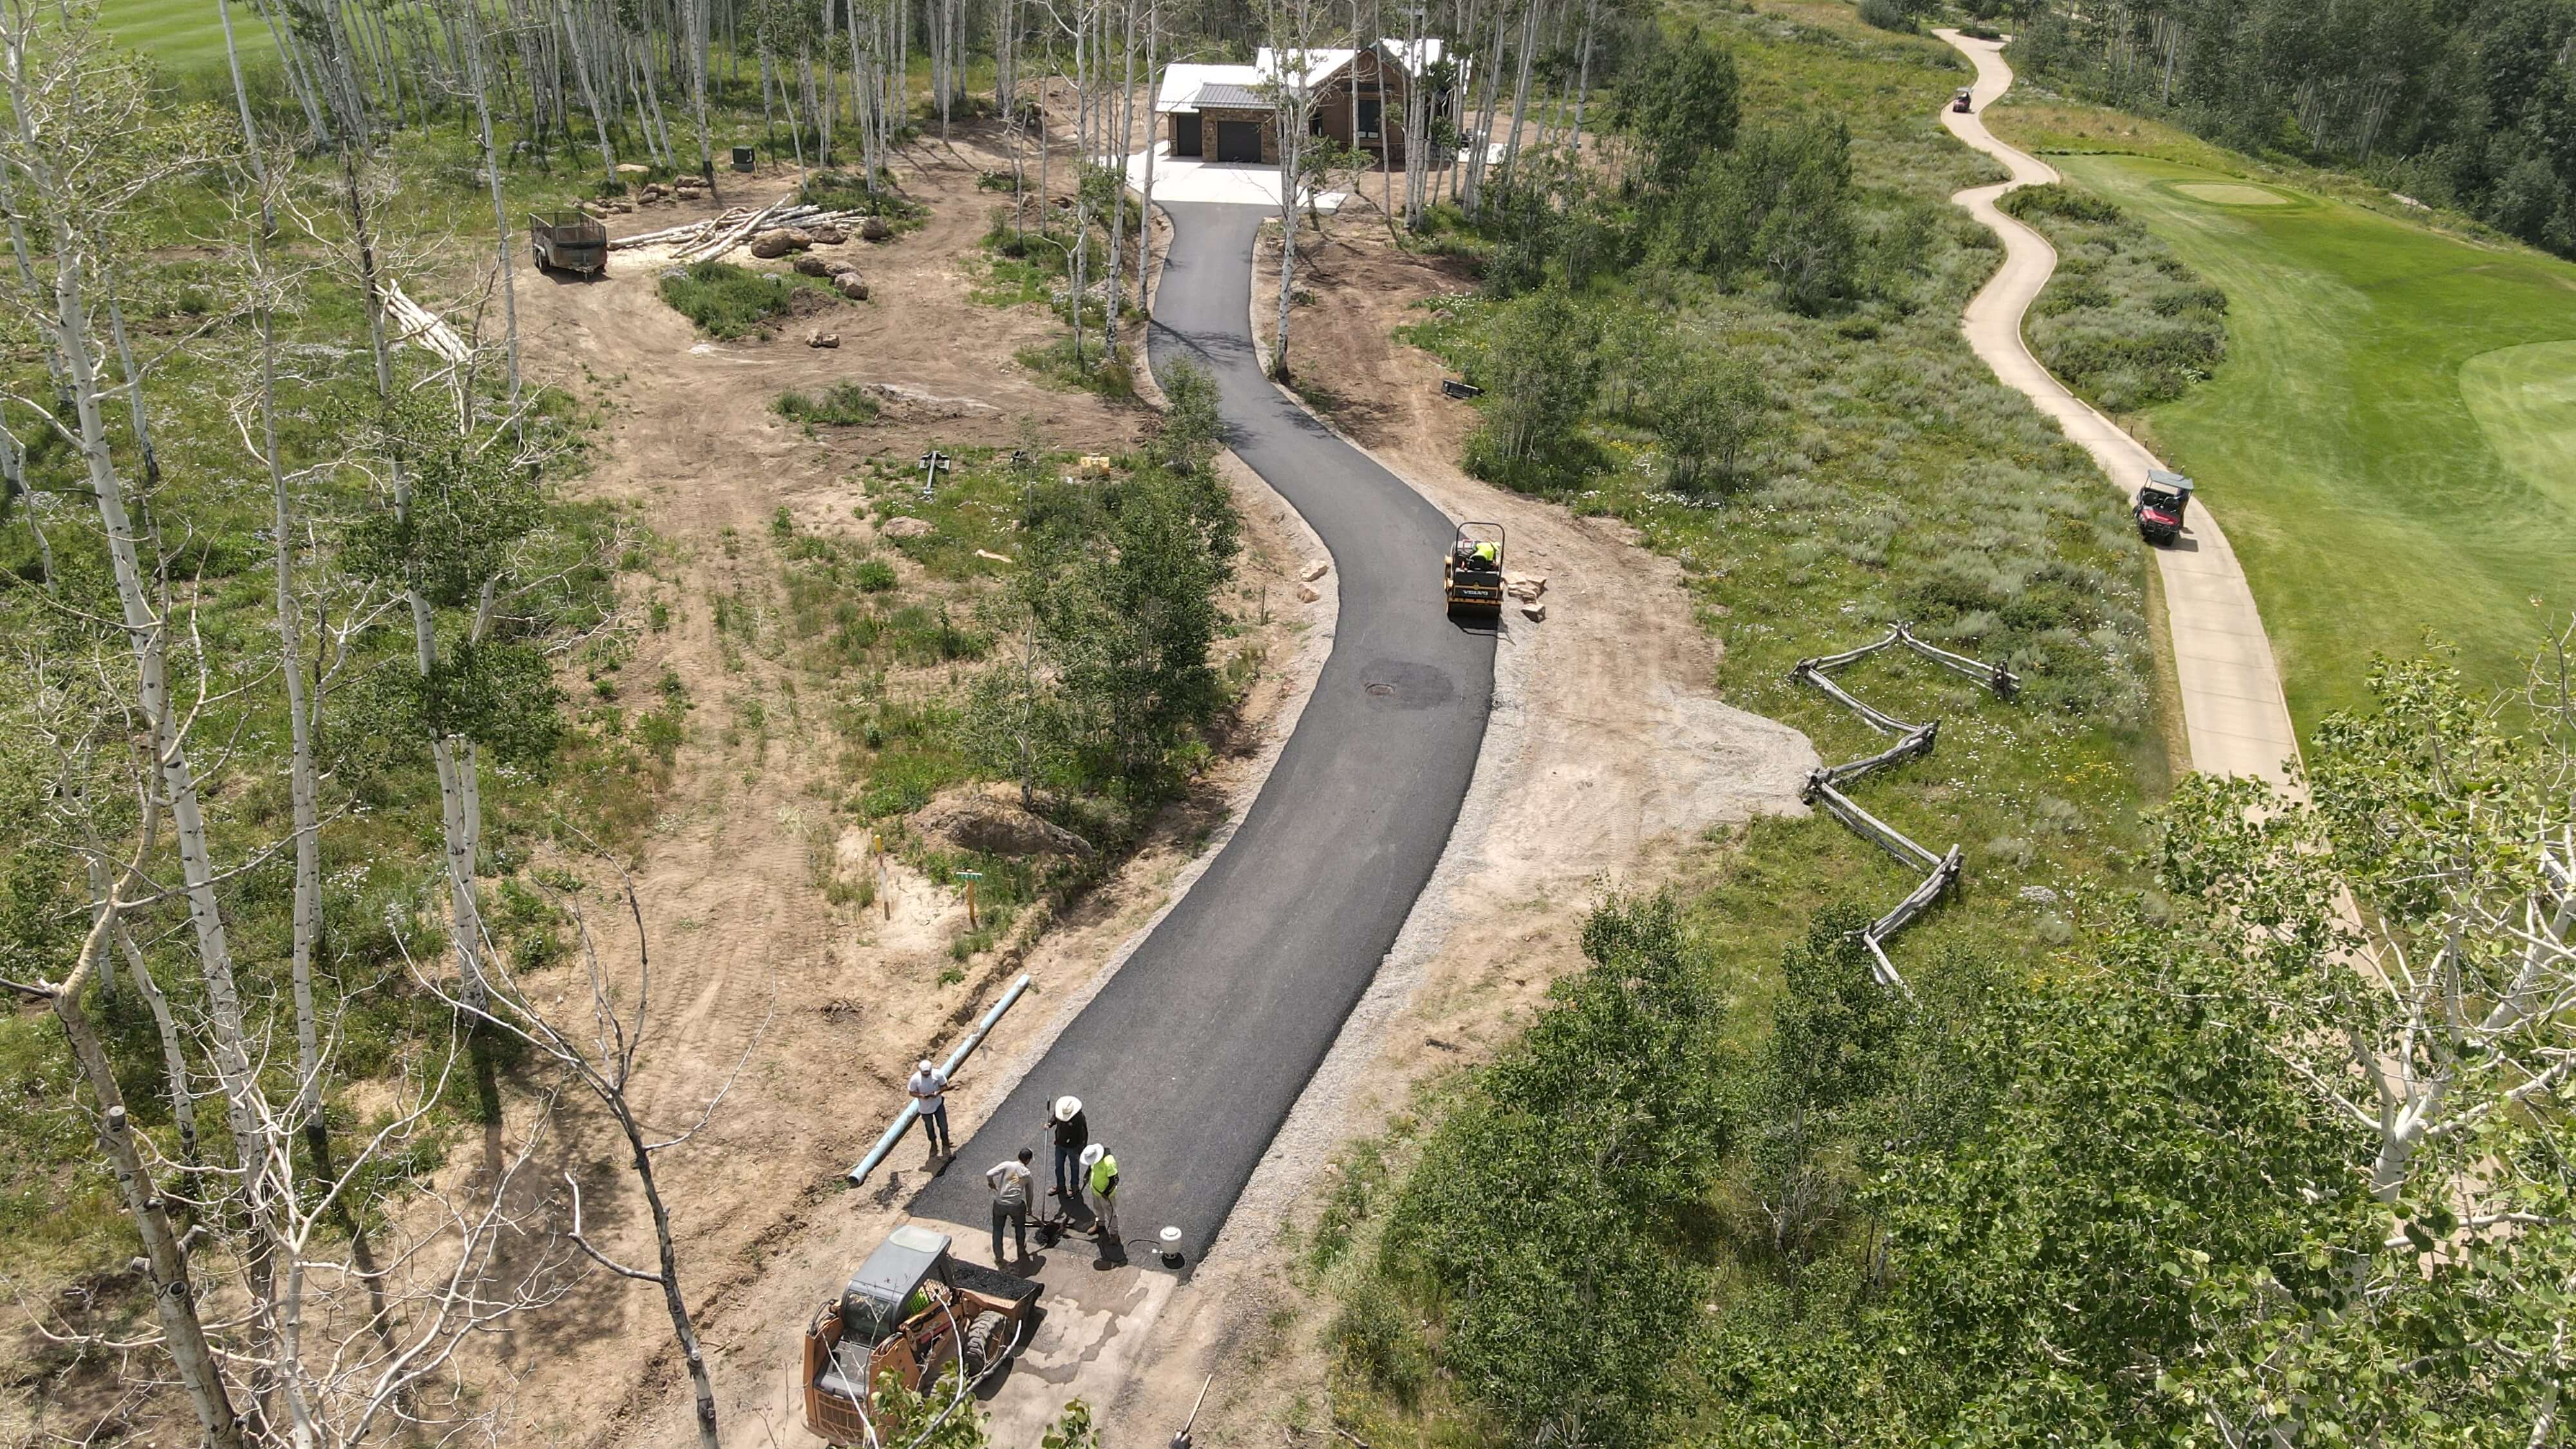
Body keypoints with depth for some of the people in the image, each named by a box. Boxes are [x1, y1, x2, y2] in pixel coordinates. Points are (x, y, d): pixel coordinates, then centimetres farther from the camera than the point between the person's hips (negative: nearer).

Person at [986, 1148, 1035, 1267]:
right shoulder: (1028, 1174, 1)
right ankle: (1021, 1251, 42)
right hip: (1016, 1205, 0)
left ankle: (998, 1258, 28)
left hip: (999, 1204, 0)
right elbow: (1029, 1194, 12)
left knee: (997, 1231, 20)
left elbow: (989, 1174, -18)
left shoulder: (1007, 1165, -6)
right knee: (1020, 1228, 28)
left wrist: (992, 1183, 4)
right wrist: (1029, 1209, 30)